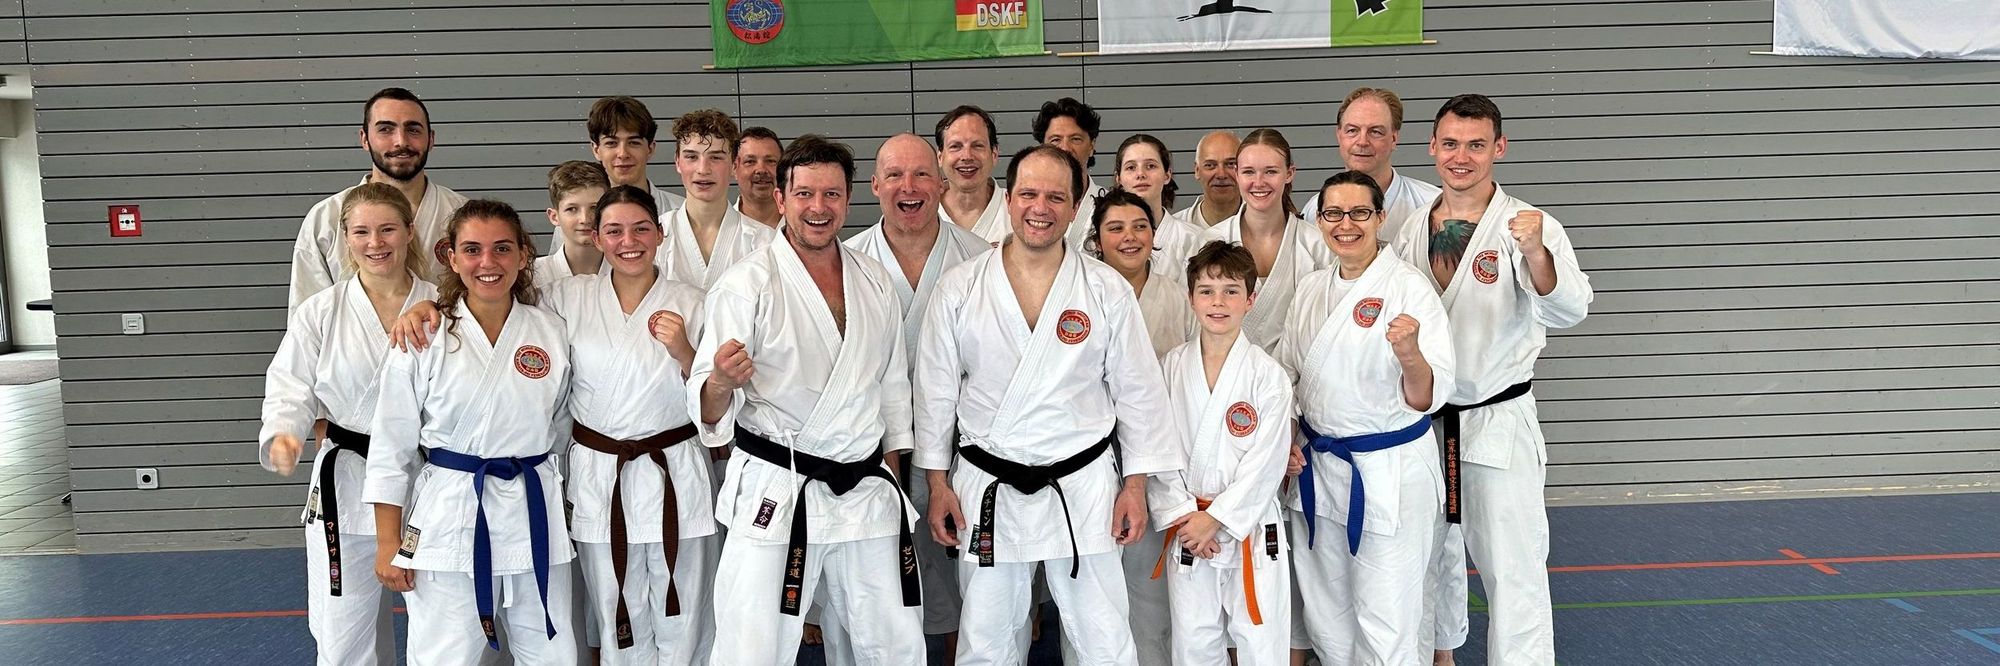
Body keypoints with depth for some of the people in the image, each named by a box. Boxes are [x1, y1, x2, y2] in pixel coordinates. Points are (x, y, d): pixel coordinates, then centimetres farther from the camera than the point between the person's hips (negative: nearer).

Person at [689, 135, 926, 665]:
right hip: (773, 496, -5)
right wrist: (721, 383, -35)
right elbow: (709, 411, -13)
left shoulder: (875, 282, 7)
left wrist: (891, 471, 15)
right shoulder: (747, 284, -9)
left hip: (866, 495, 5)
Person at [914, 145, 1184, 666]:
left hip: (1083, 489, 0)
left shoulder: (1108, 291, -2)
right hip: (987, 490, 1)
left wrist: (1135, 485, 2)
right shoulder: (959, 288, -1)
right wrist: (938, 483, 4)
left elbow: (1138, 392, 3)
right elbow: (935, 389, 4)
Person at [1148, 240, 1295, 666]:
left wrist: (1216, 518, -12)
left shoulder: (1267, 375, -7)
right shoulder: (1172, 368, 1)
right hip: (1185, 530, 3)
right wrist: (1182, 516, -8)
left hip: (1249, 528, -2)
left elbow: (1267, 460, -10)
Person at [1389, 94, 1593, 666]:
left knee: (1511, 567, -1)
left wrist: (1535, 252, -44)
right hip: (1423, 420, 5)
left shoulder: (1530, 227, -10)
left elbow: (1567, 312, -26)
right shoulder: (1413, 229, 3)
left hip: (1497, 422, -4)